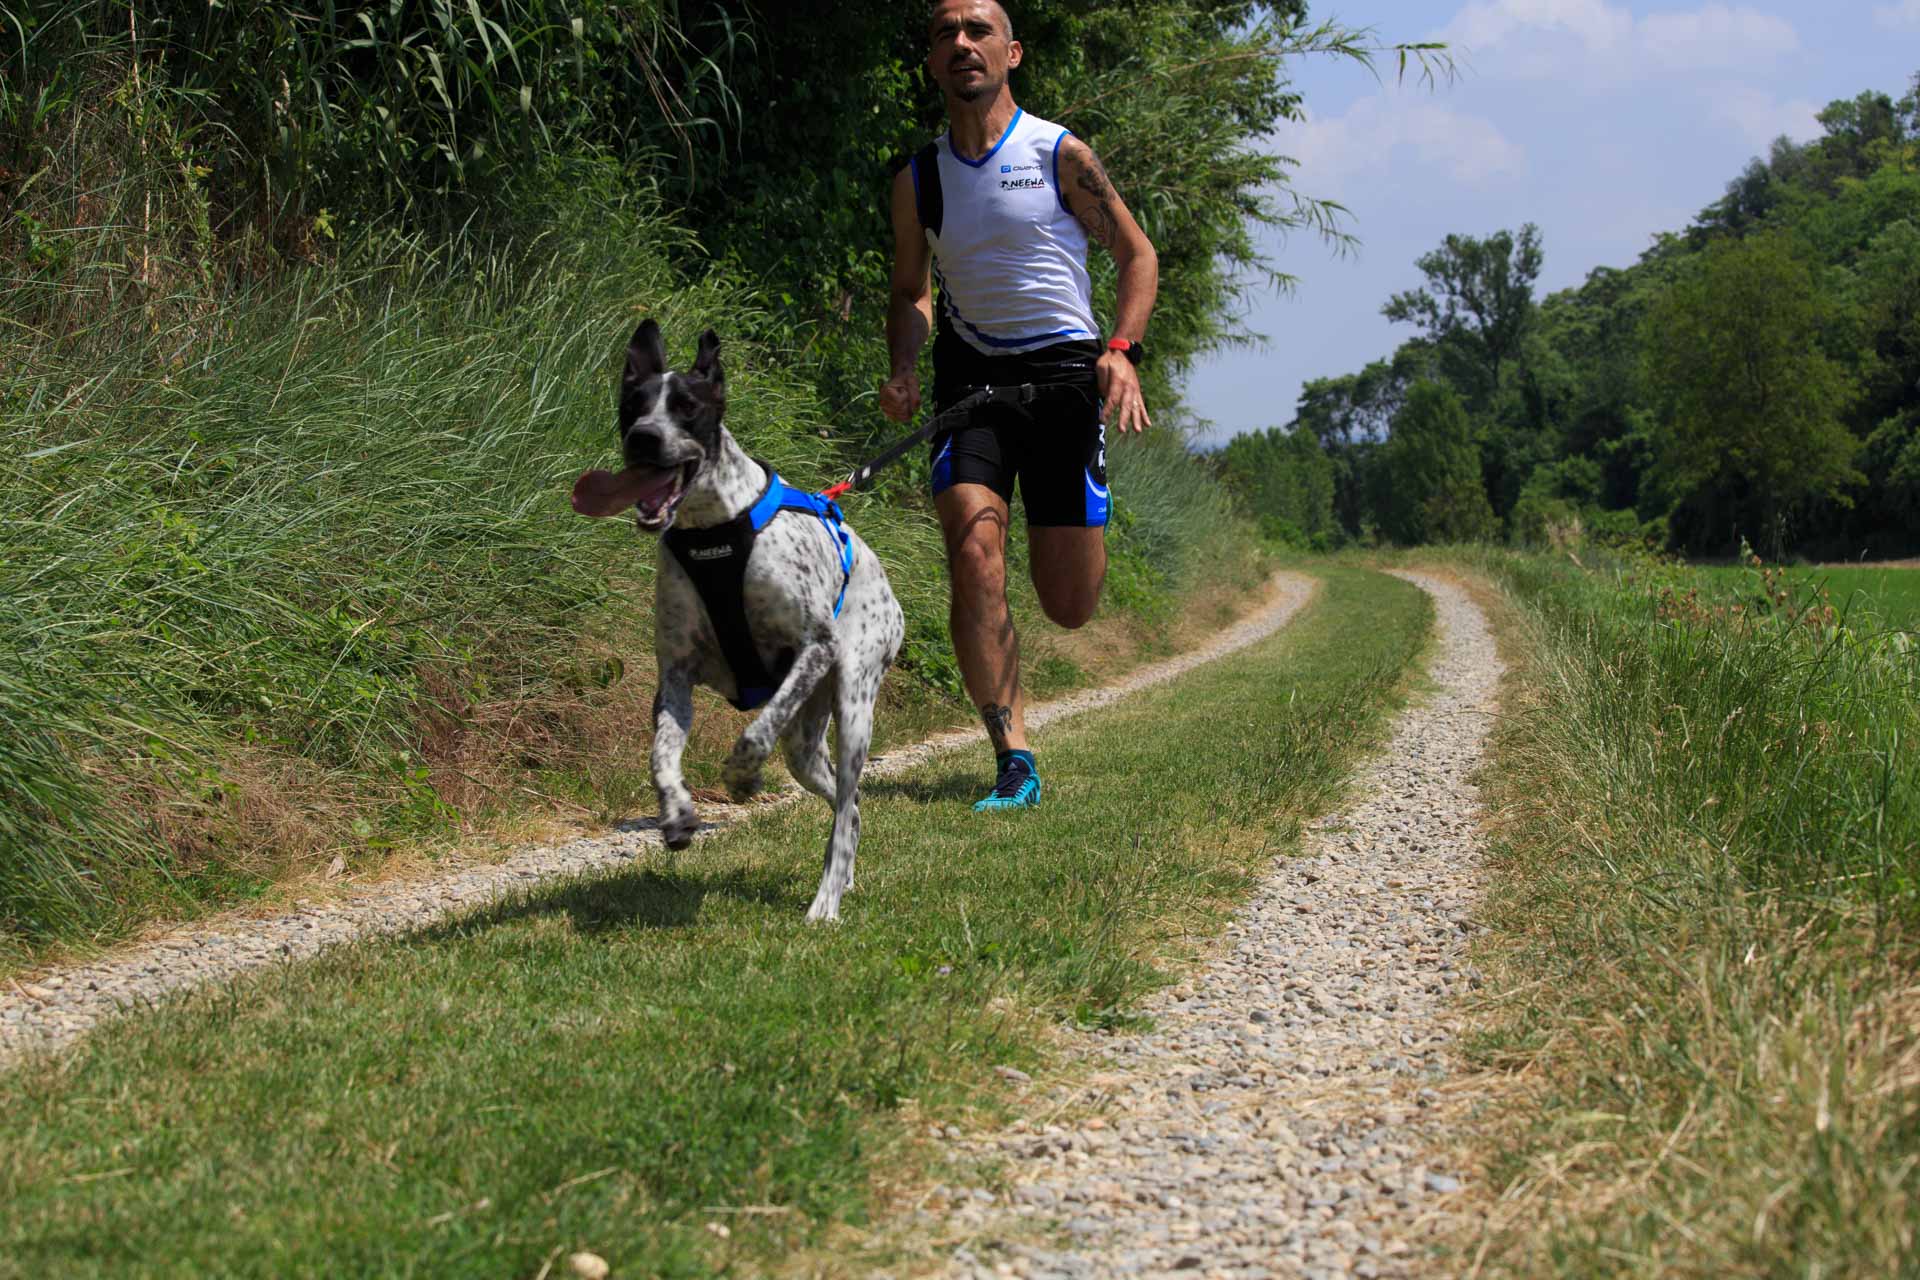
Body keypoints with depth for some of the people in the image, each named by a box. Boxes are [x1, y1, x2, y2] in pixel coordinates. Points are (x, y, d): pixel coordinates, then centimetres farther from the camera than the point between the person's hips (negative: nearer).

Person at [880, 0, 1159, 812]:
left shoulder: (1060, 155, -3)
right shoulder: (918, 181, 6)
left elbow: (1136, 255, 4)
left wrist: (1122, 349, -12)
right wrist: (903, 370, -1)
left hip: (1064, 373, -2)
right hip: (970, 376, 2)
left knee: (1070, 609, 0)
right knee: (974, 554, -22)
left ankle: (1069, 526, 40)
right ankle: (1014, 762, -17)